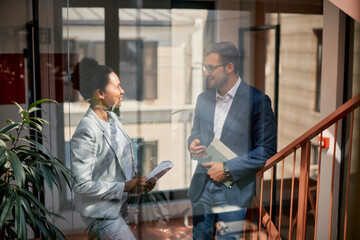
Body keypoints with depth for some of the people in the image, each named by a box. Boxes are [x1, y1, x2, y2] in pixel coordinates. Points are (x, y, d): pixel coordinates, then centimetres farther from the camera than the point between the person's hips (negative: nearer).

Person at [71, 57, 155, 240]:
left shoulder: (113, 118, 4)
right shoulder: (86, 131, -22)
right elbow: (82, 185, -23)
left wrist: (138, 180, -2)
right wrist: (125, 187, -20)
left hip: (121, 206, 8)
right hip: (102, 213, -8)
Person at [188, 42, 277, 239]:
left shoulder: (257, 100, -9)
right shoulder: (203, 99, 10)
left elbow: (267, 150, -11)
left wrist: (228, 169, -14)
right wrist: (193, 145, -2)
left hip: (234, 194, -5)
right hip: (202, 191, 6)